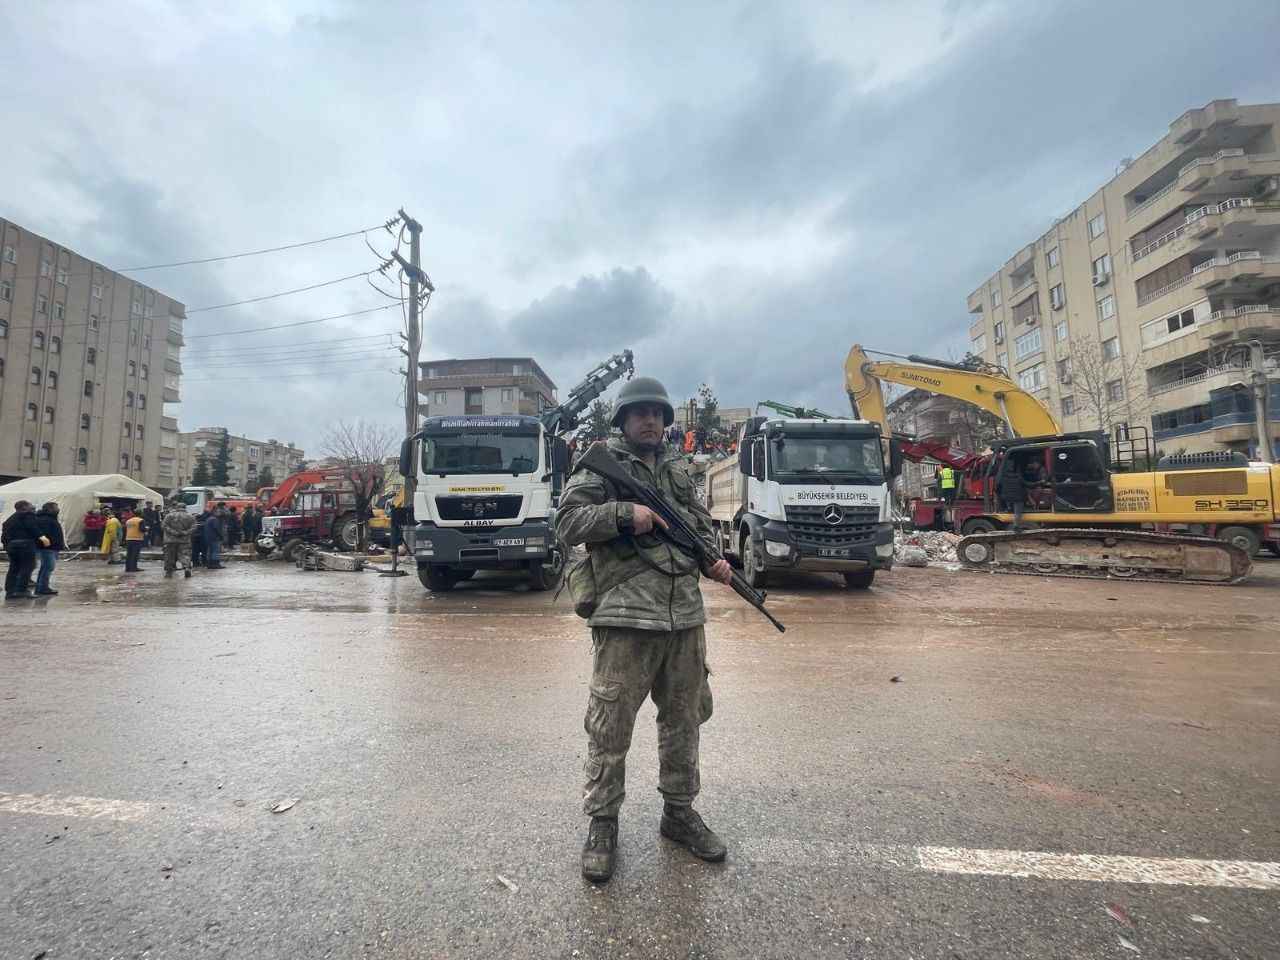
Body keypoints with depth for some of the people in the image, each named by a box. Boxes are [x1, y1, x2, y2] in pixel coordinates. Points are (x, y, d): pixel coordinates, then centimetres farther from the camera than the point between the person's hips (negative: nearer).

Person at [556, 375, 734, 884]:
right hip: (625, 618, -5)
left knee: (684, 719, 17)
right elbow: (567, 523, -9)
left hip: (686, 617, 6)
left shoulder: (679, 471, 17)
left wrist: (714, 559, 4)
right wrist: (626, 512, -18)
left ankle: (679, 812, 36)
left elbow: (702, 525, 23)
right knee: (609, 727, 3)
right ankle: (602, 823, 24)